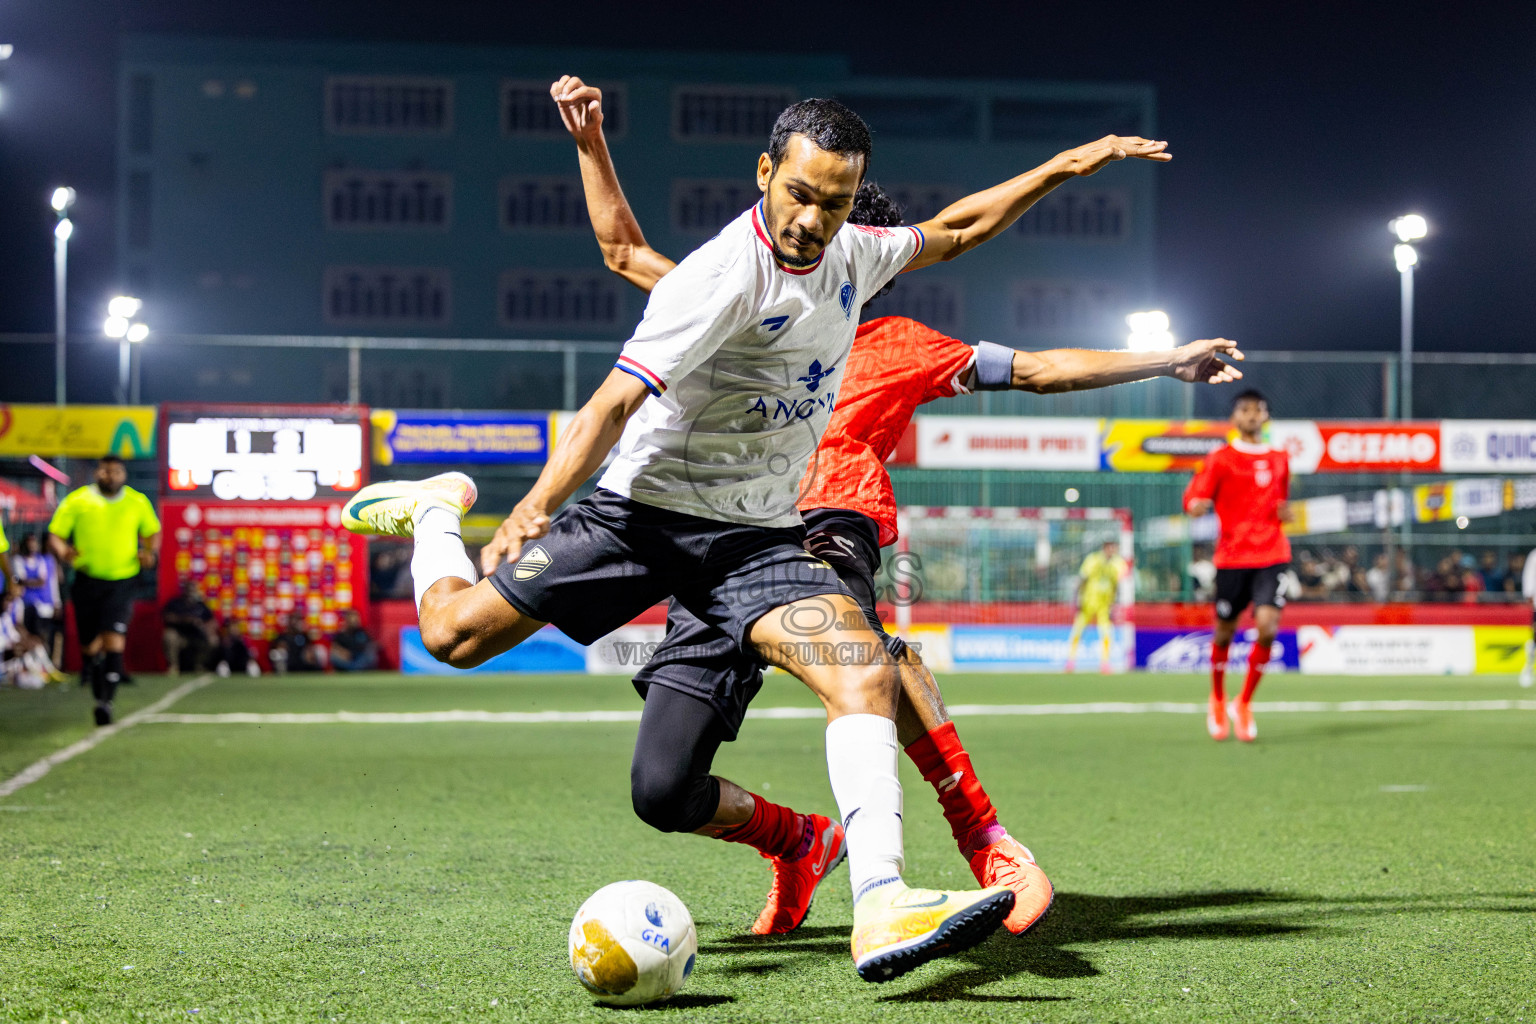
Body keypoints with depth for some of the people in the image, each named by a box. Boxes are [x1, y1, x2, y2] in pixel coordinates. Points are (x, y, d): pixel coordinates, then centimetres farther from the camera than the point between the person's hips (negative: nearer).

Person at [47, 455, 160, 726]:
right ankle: (98, 691, 33)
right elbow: (54, 536, 1)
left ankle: (106, 701, -16)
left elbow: (153, 532, 19)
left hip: (123, 581, -1)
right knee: (90, 644, 7)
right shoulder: (77, 500, -1)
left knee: (114, 640, -17)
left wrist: (151, 553, -2)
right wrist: (63, 553, -20)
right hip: (87, 581, 1)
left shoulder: (138, 503, 4)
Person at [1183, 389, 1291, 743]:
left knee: (1268, 627, -15)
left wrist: (1285, 512, 5)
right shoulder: (1220, 459, 2)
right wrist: (1198, 505, -24)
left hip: (1272, 556, 2)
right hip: (1232, 557, -2)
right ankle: (1217, 701, 32)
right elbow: (1193, 500, -1)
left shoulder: (1280, 459, 14)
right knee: (1224, 631, 6)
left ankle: (1244, 705, 3)